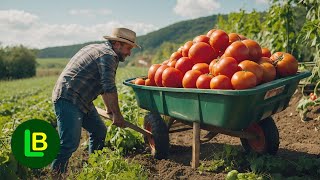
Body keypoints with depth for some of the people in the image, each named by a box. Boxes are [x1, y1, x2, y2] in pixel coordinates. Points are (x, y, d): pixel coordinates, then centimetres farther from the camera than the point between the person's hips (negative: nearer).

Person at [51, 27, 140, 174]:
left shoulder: (99, 49, 20)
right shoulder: (109, 55, -13)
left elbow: (103, 85, 27)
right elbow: (110, 89, -18)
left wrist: (109, 109, 31)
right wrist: (117, 114, -8)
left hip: (82, 101, 11)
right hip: (68, 101, -11)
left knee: (99, 131, 15)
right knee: (70, 144, -13)